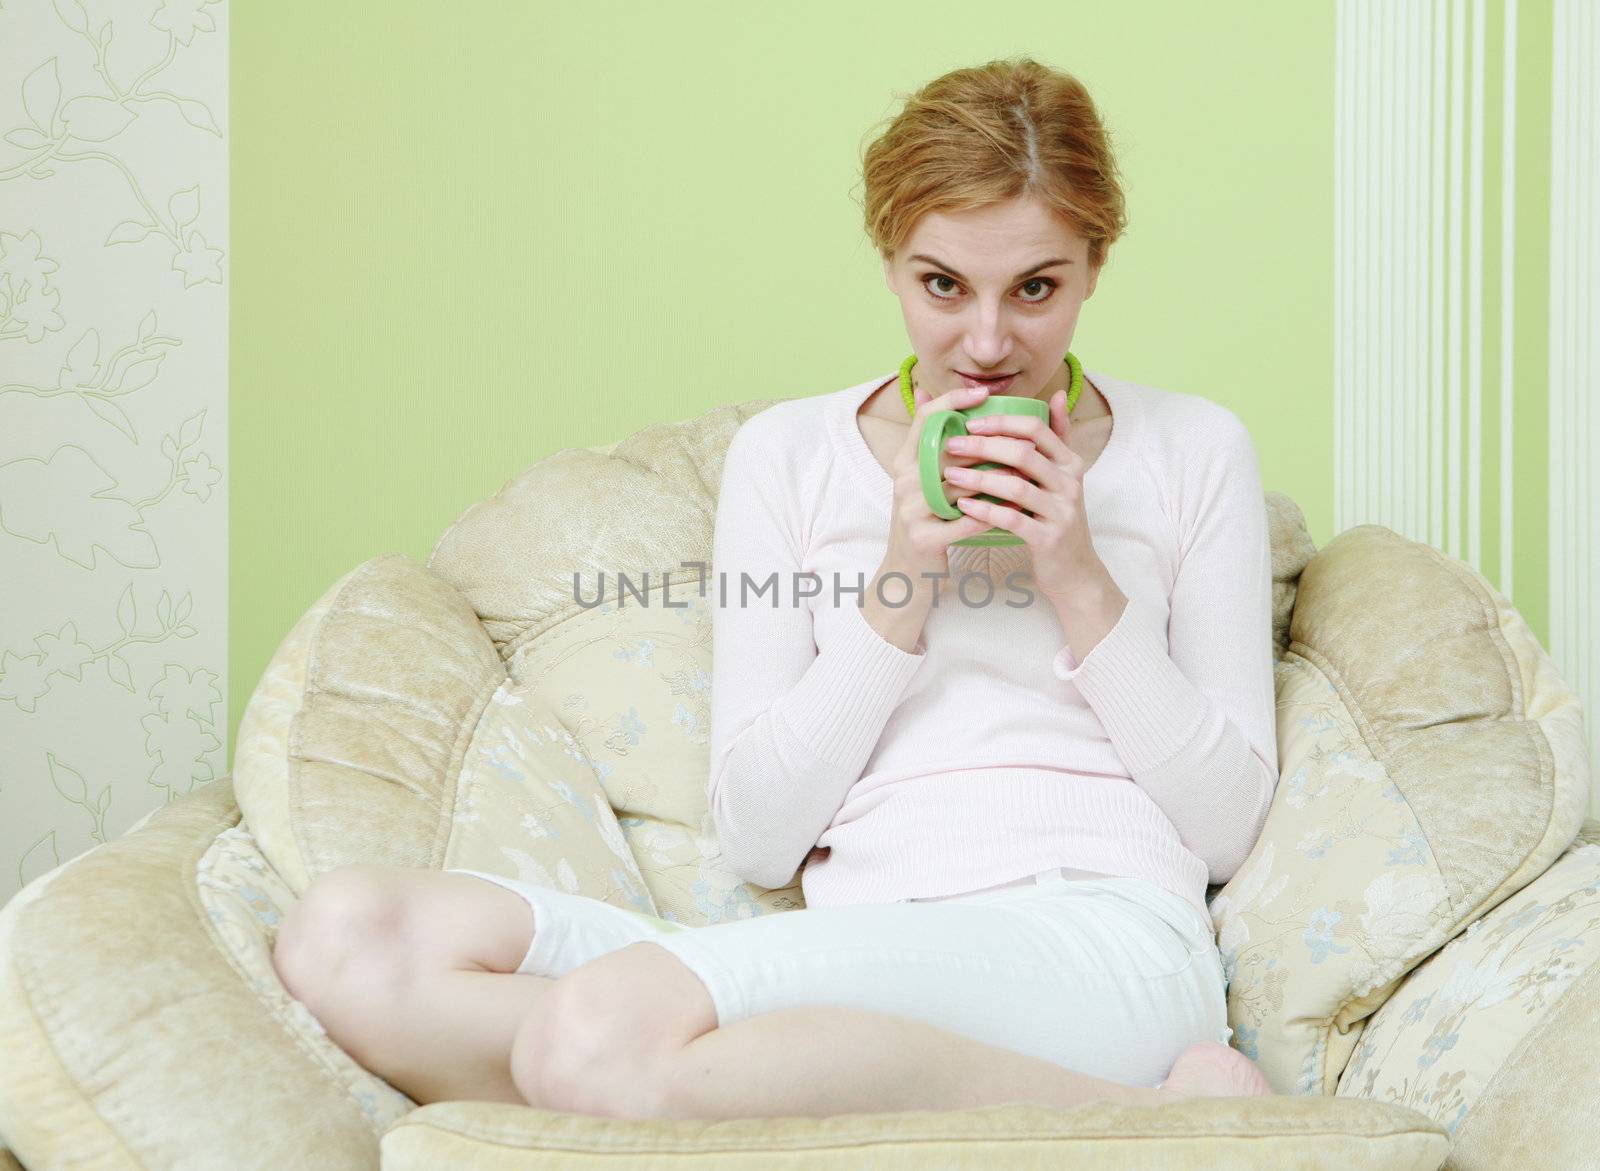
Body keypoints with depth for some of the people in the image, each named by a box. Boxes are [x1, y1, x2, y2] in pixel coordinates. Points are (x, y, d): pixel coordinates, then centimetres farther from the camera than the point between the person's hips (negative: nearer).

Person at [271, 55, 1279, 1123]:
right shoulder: (789, 455, 13)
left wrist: (1083, 583, -4)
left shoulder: (1195, 450, 11)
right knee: (343, 931, -19)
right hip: (856, 957, 4)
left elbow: (1228, 825, 7)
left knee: (597, 1030, -33)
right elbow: (757, 839, 6)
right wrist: (897, 590, -6)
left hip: (1108, 942, -4)